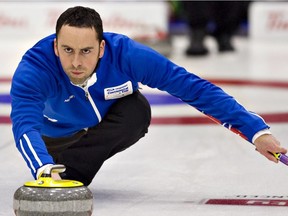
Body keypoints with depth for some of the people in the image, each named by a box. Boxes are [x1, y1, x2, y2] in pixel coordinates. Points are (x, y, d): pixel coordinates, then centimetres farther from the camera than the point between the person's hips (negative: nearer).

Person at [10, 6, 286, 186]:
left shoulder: (126, 54, -36)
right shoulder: (34, 67, -40)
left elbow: (195, 88, -34)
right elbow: (24, 125, -55)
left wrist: (256, 130, -39)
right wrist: (44, 169, -77)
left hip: (104, 127, -3)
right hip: (55, 134, 3)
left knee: (137, 111, -30)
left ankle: (71, 172, -16)